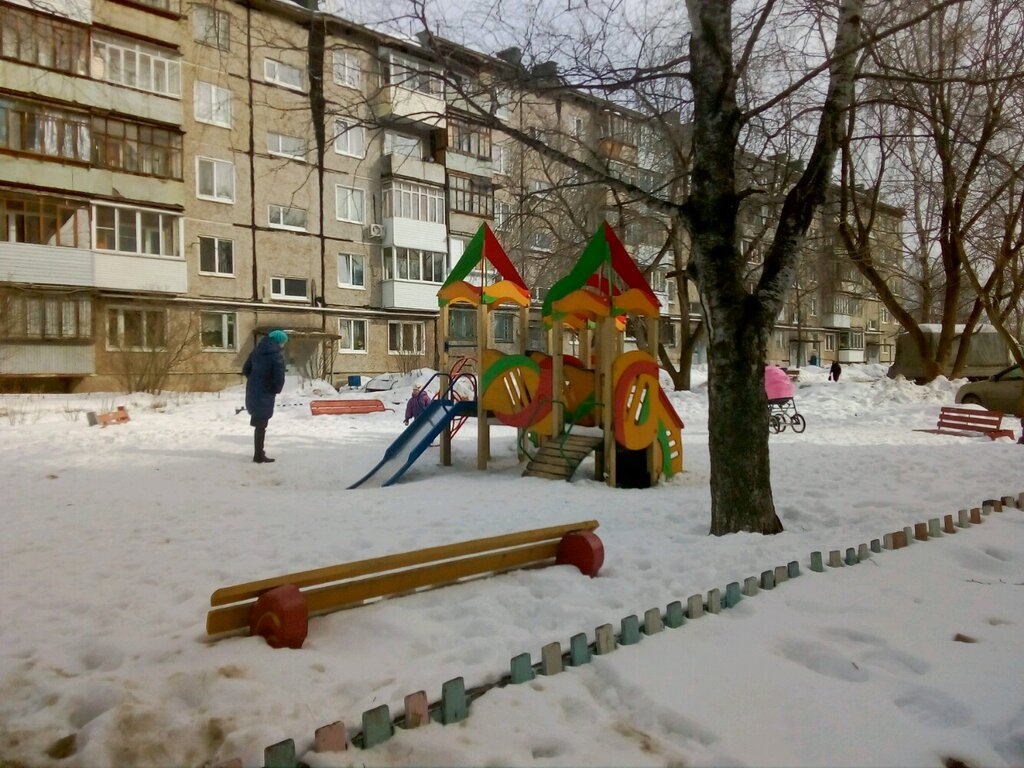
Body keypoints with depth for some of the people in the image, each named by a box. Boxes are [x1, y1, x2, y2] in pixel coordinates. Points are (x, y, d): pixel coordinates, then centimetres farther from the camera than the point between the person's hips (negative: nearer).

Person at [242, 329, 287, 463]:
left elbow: (245, 370, 11)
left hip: (252, 391, 7)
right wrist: (277, 390, -1)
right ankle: (259, 456, 11)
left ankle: (258, 452, 31)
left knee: (258, 422, 20)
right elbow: (279, 378, -20)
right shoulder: (277, 356, -16)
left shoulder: (256, 351, 6)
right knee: (261, 425, 2)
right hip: (265, 394, -7)